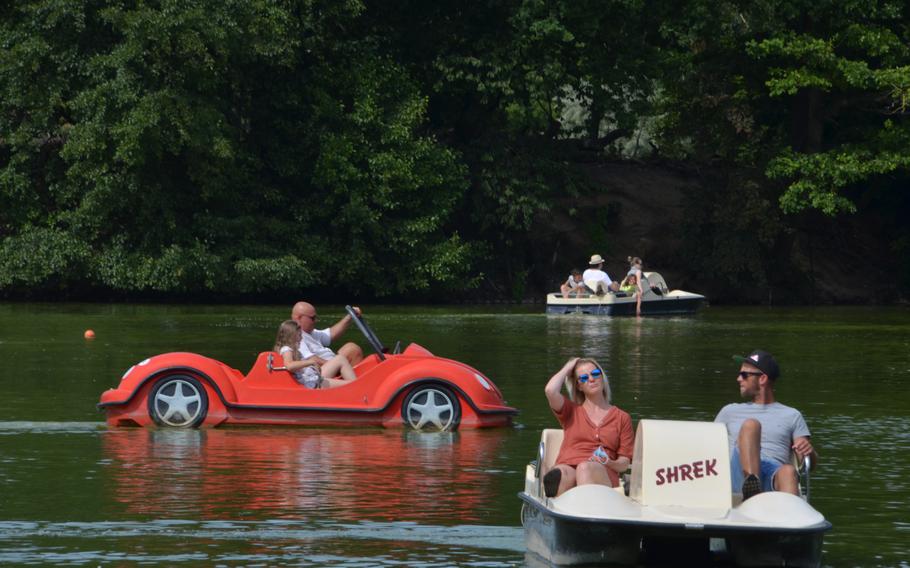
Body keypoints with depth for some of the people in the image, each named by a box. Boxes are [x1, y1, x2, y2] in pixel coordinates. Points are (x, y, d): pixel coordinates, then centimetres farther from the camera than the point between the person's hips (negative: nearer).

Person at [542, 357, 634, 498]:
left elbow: (624, 462, 17)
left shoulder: (622, 418, 23)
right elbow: (550, 390, 4)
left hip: (604, 474, -1)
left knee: (585, 468, -40)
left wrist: (609, 463, -8)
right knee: (562, 474, -38)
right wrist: (567, 369, 21)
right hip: (567, 467, 1)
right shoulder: (571, 411, 26)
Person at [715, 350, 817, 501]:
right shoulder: (730, 412, 32)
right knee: (750, 425, -29)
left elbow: (810, 464, 18)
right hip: (741, 475, 0)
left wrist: (809, 451, -7)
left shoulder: (791, 416, 27)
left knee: (788, 471, -39)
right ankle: (751, 484, -58)